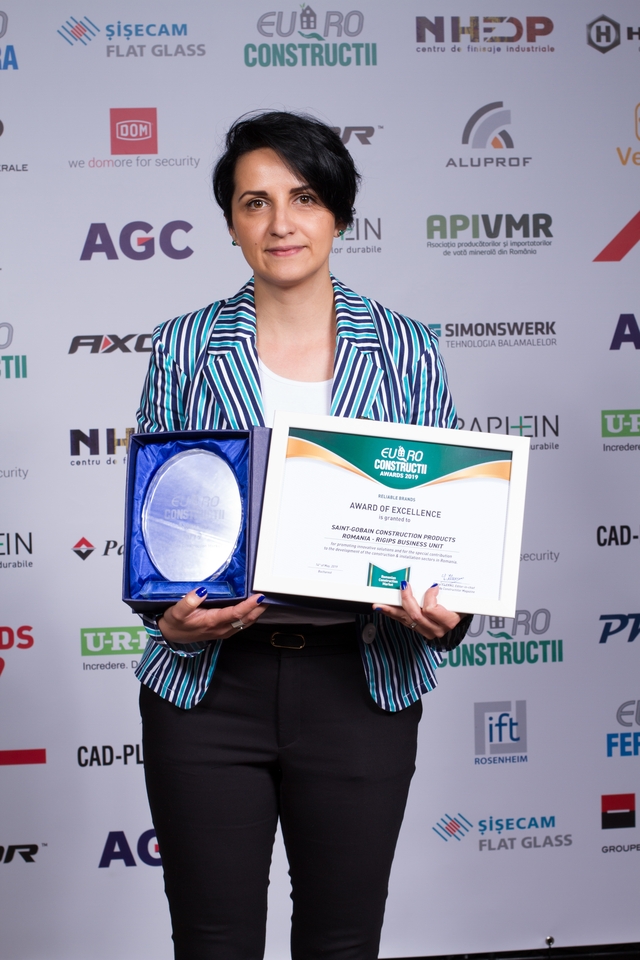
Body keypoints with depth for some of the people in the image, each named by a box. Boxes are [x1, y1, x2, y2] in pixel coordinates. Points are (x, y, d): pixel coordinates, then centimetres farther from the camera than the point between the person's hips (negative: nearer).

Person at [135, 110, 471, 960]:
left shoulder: (405, 351, 3)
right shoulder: (184, 347, 3)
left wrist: (442, 610, -15)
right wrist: (174, 617, -15)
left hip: (361, 683, 1)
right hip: (208, 683, 0)